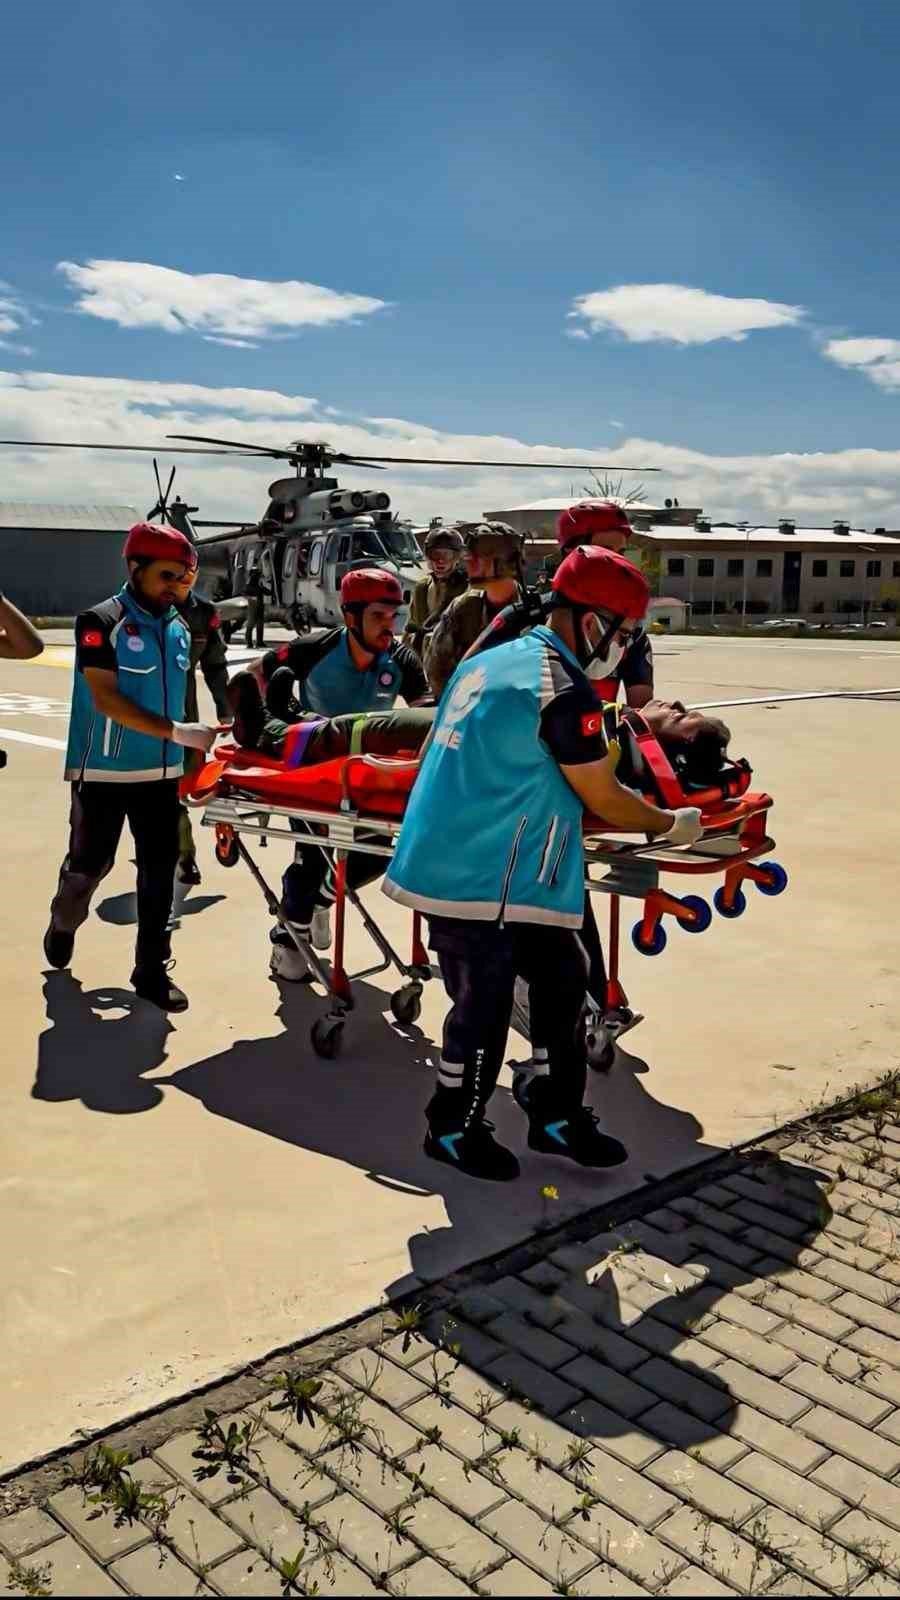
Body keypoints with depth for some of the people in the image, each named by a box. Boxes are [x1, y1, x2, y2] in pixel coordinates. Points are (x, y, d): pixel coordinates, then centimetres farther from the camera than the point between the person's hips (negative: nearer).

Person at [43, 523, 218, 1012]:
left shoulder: (178, 629, 7)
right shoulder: (101, 622, -12)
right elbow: (106, 700, -20)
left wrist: (188, 756, 12)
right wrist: (176, 732, -26)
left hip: (160, 772, 5)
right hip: (104, 772, -5)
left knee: (160, 869, 4)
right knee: (90, 863, 8)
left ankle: (151, 969, 13)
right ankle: (62, 925, 38)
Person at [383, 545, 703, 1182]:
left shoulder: (493, 661, 10)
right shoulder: (565, 689, -18)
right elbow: (604, 800, -11)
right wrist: (672, 824, 7)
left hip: (448, 859, 10)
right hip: (478, 882, -10)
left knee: (562, 979, 15)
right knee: (483, 1008, 5)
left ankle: (558, 1113, 27)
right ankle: (454, 1129, 24)